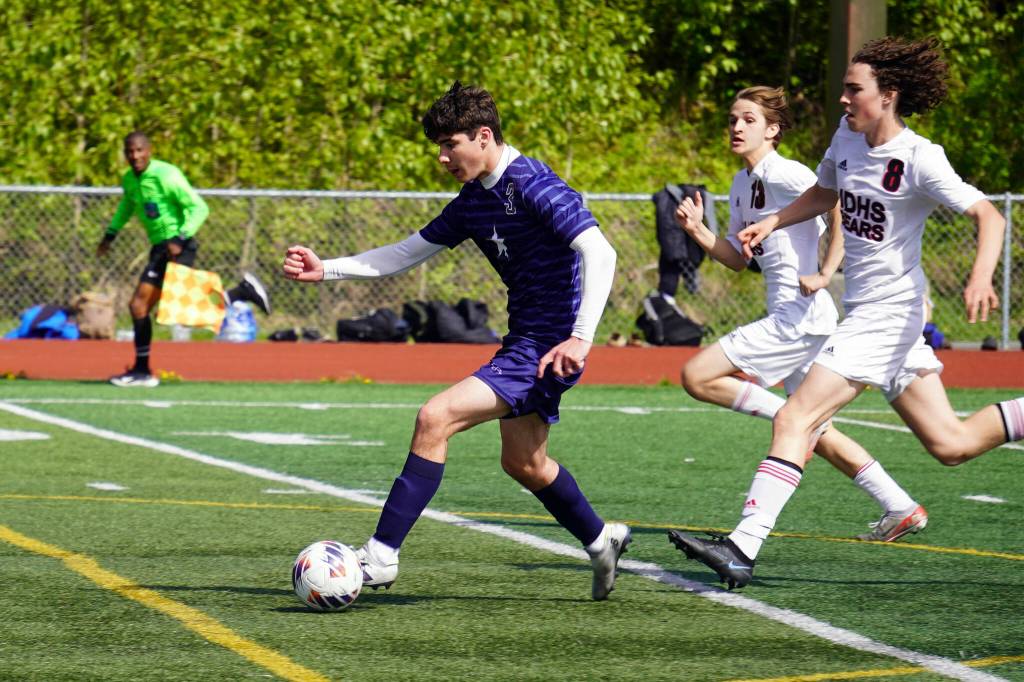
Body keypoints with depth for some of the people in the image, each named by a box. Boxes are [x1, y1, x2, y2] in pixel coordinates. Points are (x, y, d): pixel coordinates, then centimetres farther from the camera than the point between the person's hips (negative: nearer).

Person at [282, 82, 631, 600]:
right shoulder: (473, 201, 10)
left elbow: (600, 253, -26)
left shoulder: (535, 187, -18)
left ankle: (381, 557, -17)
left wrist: (581, 338, -34)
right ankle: (601, 540, 45)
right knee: (523, 463, 23)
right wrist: (326, 270, 6)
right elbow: (406, 254, 16)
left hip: (550, 349, -10)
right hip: (523, 342, 10)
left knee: (434, 419, -18)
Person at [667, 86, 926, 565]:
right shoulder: (741, 184, 17)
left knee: (697, 377, -12)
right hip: (790, 319, 10)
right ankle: (901, 509, 18)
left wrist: (825, 274, -22)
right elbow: (738, 259, 24)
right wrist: (698, 231, 9)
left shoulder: (784, 174, -11)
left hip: (799, 318, -10)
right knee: (817, 434, 13)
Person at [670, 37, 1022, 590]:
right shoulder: (848, 134, 8)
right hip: (864, 311, 9)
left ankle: (743, 549, -17)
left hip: (888, 312, -9)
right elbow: (824, 193, 27)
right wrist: (770, 223, 11)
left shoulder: (919, 159, -16)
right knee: (950, 445, 11)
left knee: (794, 420, -15)